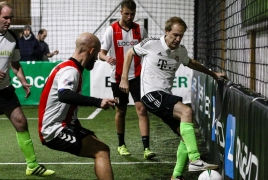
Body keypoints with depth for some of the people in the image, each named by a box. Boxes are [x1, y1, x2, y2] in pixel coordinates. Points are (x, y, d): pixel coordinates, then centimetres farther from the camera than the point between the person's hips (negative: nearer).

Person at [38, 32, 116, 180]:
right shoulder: (70, 70, -17)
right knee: (101, 152, -19)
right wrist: (97, 102, -44)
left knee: (101, 149, 13)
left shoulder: (69, 67, 13)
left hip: (62, 126, 11)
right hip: (55, 131, -11)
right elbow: (64, 95, -38)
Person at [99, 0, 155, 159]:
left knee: (142, 109, -11)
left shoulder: (140, 30, 3)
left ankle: (146, 148, -13)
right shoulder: (112, 30, -3)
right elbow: (102, 53, -6)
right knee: (121, 111, 11)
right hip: (118, 77, 0)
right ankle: (121, 144, 29)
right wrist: (107, 58, -28)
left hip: (137, 76, 0)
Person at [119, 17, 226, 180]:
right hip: (151, 94, -7)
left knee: (187, 135, -1)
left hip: (166, 96, 7)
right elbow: (130, 53, 8)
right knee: (186, 111, -29)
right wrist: (124, 79, 5)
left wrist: (213, 74, 32)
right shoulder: (151, 44, -7)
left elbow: (191, 63, 31)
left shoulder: (181, 51, 8)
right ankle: (195, 160, -31)